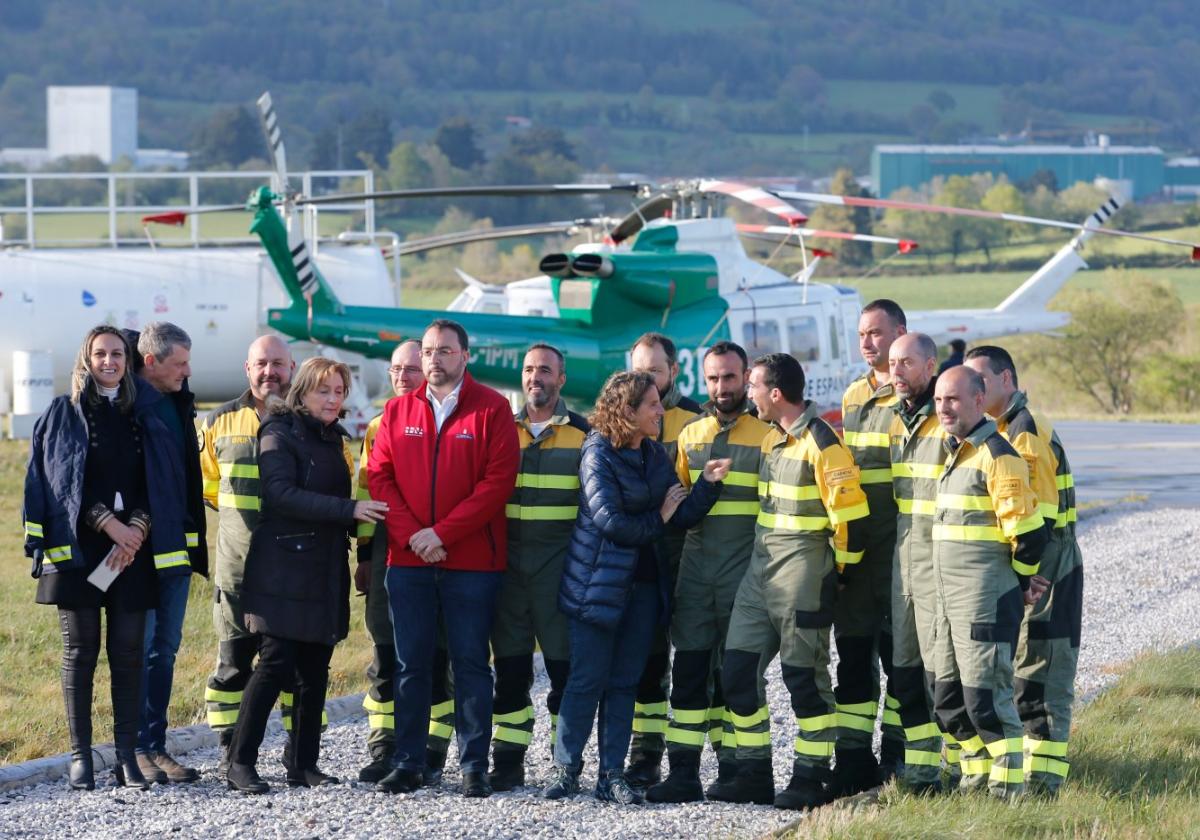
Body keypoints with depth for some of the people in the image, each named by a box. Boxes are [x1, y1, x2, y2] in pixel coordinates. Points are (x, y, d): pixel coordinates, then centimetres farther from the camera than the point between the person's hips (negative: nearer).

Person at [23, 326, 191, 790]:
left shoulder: (143, 415, 12)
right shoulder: (63, 414, 4)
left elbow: (158, 484, 8)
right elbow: (58, 483, -3)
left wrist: (136, 530, -9)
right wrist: (109, 525, -12)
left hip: (132, 552, 2)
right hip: (78, 547, -2)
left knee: (128, 653, -1)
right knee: (81, 652, -2)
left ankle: (127, 757, 1)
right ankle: (80, 757, 1)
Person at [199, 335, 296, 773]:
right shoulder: (220, 422, 7)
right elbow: (207, 482, 18)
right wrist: (240, 510, 8)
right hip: (237, 567, 1)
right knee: (234, 658, 2)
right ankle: (230, 753, 8)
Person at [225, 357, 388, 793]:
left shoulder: (333, 439, 18)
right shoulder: (280, 434, -5)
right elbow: (281, 494, -18)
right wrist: (350, 510, -21)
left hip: (325, 572, 7)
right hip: (283, 570, -7)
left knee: (315, 670, 6)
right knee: (276, 663, -12)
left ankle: (304, 763, 11)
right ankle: (240, 761, -7)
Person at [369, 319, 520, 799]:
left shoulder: (491, 409, -1)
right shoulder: (398, 411, 10)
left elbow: (498, 480, -8)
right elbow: (380, 477, 5)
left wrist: (443, 533, -13)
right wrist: (410, 535, -10)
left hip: (472, 562, -3)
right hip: (409, 561, 3)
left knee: (470, 664, 1)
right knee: (410, 664, 5)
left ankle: (474, 767, 5)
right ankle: (407, 764, 10)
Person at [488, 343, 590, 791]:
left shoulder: (584, 434, 5)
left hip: (562, 565, -3)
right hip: (508, 564, 3)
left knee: (564, 665, -3)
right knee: (510, 666, 4)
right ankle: (508, 761, 9)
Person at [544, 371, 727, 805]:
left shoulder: (655, 455, 10)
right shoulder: (598, 454, -10)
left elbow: (683, 516, 5)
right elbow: (610, 521, -17)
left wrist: (707, 483, -11)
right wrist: (656, 521, -4)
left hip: (643, 585, 6)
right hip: (599, 584, -6)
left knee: (625, 682, 6)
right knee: (588, 679, -4)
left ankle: (612, 774, 10)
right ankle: (566, 769, 5)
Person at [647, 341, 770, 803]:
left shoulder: (766, 434, -2)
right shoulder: (690, 434, 14)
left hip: (744, 569, -4)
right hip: (695, 565, 4)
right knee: (689, 666, 1)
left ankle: (732, 769, 9)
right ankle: (683, 772, 2)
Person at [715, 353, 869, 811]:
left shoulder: (821, 442, -15)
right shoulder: (772, 438, 13)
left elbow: (851, 512, -16)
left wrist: (837, 571, -10)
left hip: (802, 579, -9)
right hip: (760, 568, 9)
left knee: (805, 677, -2)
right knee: (738, 670, 6)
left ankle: (810, 780, 7)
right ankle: (754, 773, 13)